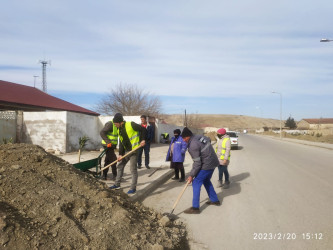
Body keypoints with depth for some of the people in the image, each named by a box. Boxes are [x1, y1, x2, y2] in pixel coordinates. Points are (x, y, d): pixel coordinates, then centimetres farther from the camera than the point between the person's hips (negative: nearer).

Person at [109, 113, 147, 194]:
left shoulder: (131, 125, -16)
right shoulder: (119, 130, 7)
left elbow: (143, 129, -11)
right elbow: (121, 143, 8)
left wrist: (143, 140, -19)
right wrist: (120, 154, 1)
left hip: (134, 150, -8)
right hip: (126, 151, 8)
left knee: (133, 169, -3)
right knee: (120, 166, 15)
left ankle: (133, 188, 8)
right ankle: (117, 184, 29)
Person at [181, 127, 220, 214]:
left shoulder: (192, 145, -22)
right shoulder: (200, 137, 3)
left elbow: (197, 163, -20)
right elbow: (209, 140, 26)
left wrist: (191, 175, -11)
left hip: (206, 165, -9)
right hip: (213, 162, 9)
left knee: (196, 183, -3)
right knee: (206, 181, 25)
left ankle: (195, 207, -1)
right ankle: (215, 200, 36)